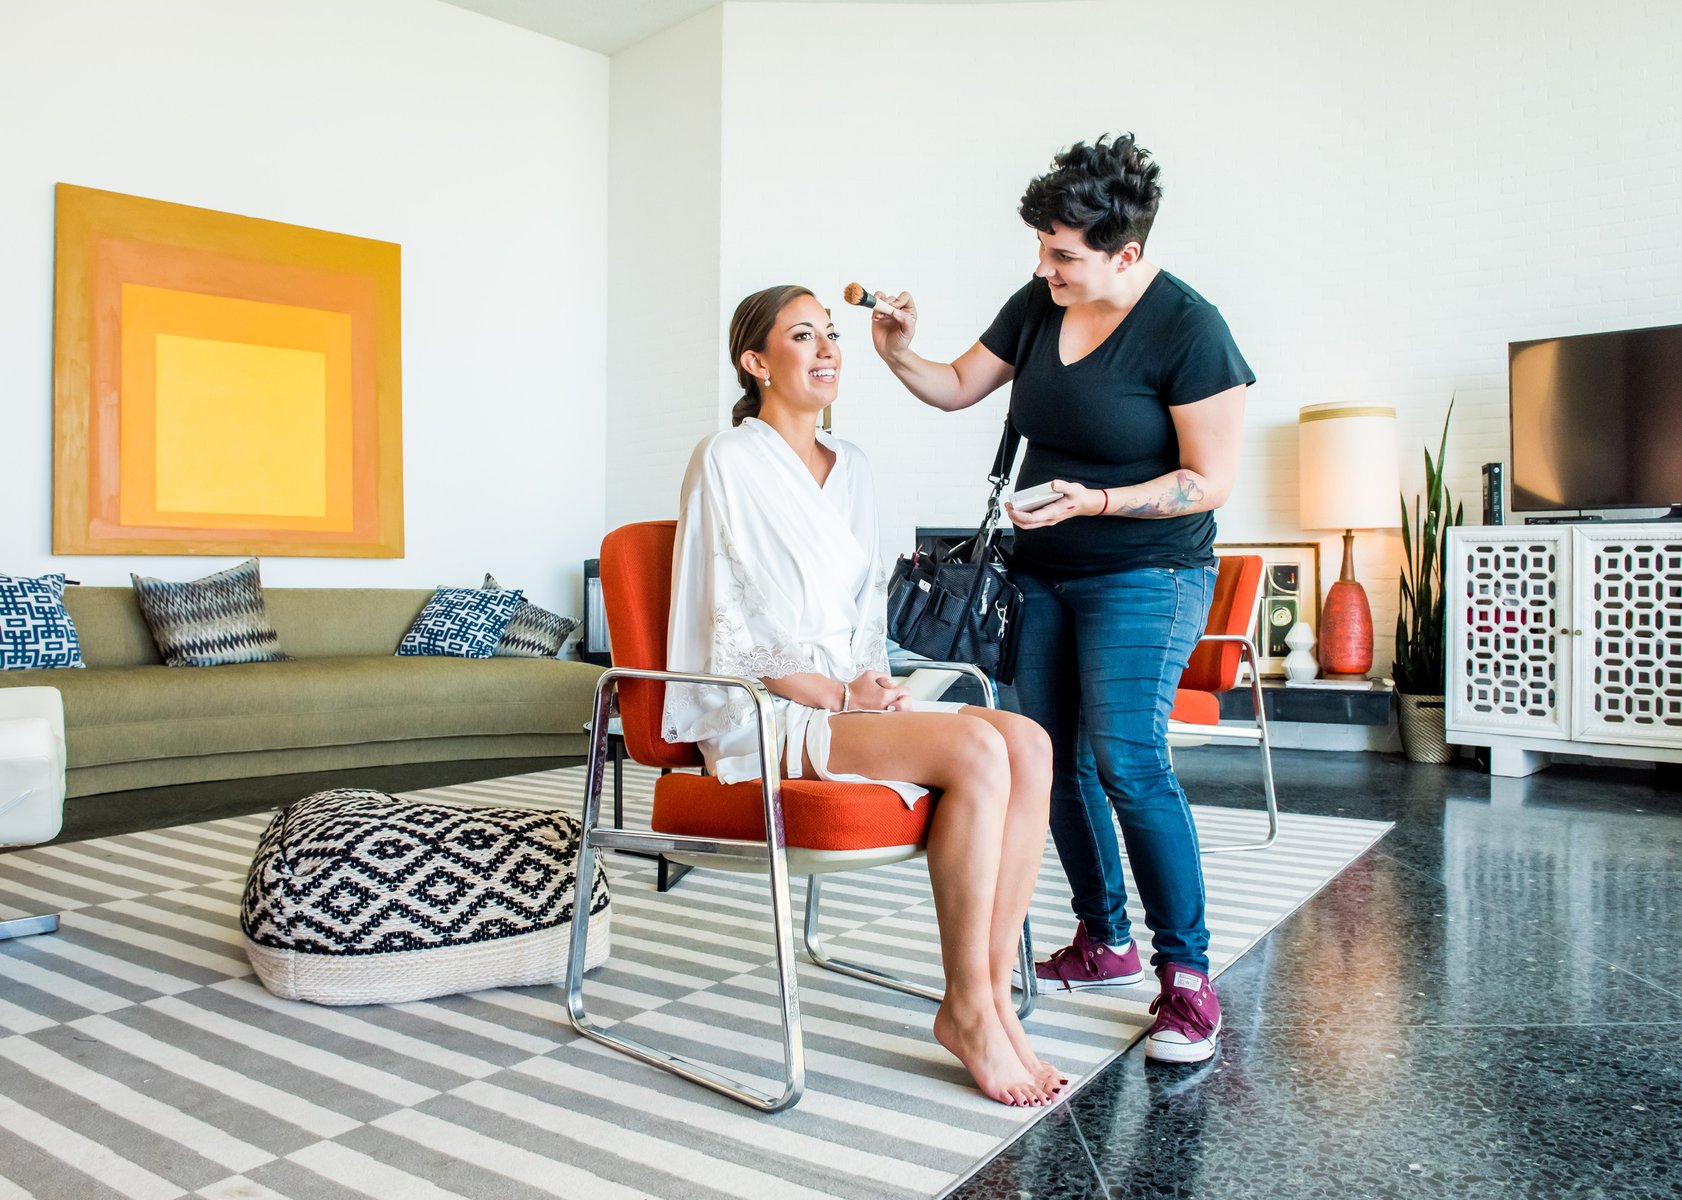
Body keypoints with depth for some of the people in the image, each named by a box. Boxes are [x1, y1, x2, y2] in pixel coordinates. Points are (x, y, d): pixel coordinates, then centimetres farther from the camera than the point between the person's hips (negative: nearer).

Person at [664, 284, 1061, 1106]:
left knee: (1028, 744, -19)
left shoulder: (851, 469, 18)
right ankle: (965, 1010, -15)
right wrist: (839, 694, -16)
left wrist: (873, 683, 2)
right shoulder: (728, 460, -3)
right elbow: (742, 624, -10)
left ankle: (992, 995, -17)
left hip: (850, 699, 7)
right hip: (765, 715, -7)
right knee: (976, 750, -28)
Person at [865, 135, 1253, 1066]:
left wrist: (1092, 501, -24)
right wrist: (898, 354, -4)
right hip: (1040, 571, 7)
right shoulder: (1037, 306, 4)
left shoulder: (1189, 332, -15)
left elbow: (1209, 481, -14)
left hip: (1144, 577, -7)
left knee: (1127, 760, -17)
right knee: (1055, 759, 6)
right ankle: (1105, 943, 22)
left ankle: (1186, 975, -3)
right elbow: (959, 387, 15)